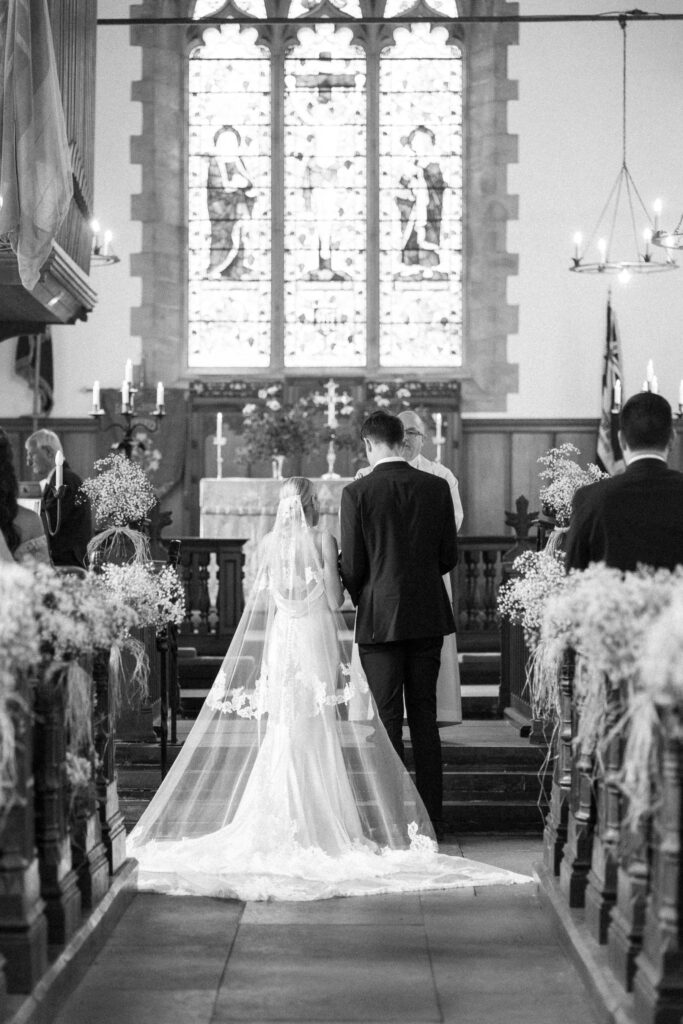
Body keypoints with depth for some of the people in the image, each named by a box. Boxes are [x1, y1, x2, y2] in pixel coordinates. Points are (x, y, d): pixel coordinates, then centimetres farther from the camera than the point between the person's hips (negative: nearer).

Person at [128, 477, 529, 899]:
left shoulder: (270, 543, 2)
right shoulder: (323, 539, -8)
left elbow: (261, 599, 6)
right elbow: (335, 600, -9)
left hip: (281, 640, 3)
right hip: (316, 638, -3)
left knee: (280, 735, 10)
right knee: (316, 735, 3)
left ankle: (279, 823, 10)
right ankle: (317, 827, 4)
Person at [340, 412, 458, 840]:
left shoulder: (357, 493, -9)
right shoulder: (437, 488, 1)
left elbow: (352, 566, -7)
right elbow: (449, 557, 4)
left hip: (380, 618, -3)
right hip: (428, 616, 3)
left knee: (387, 719, 2)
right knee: (425, 716, 10)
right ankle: (432, 816, 10)